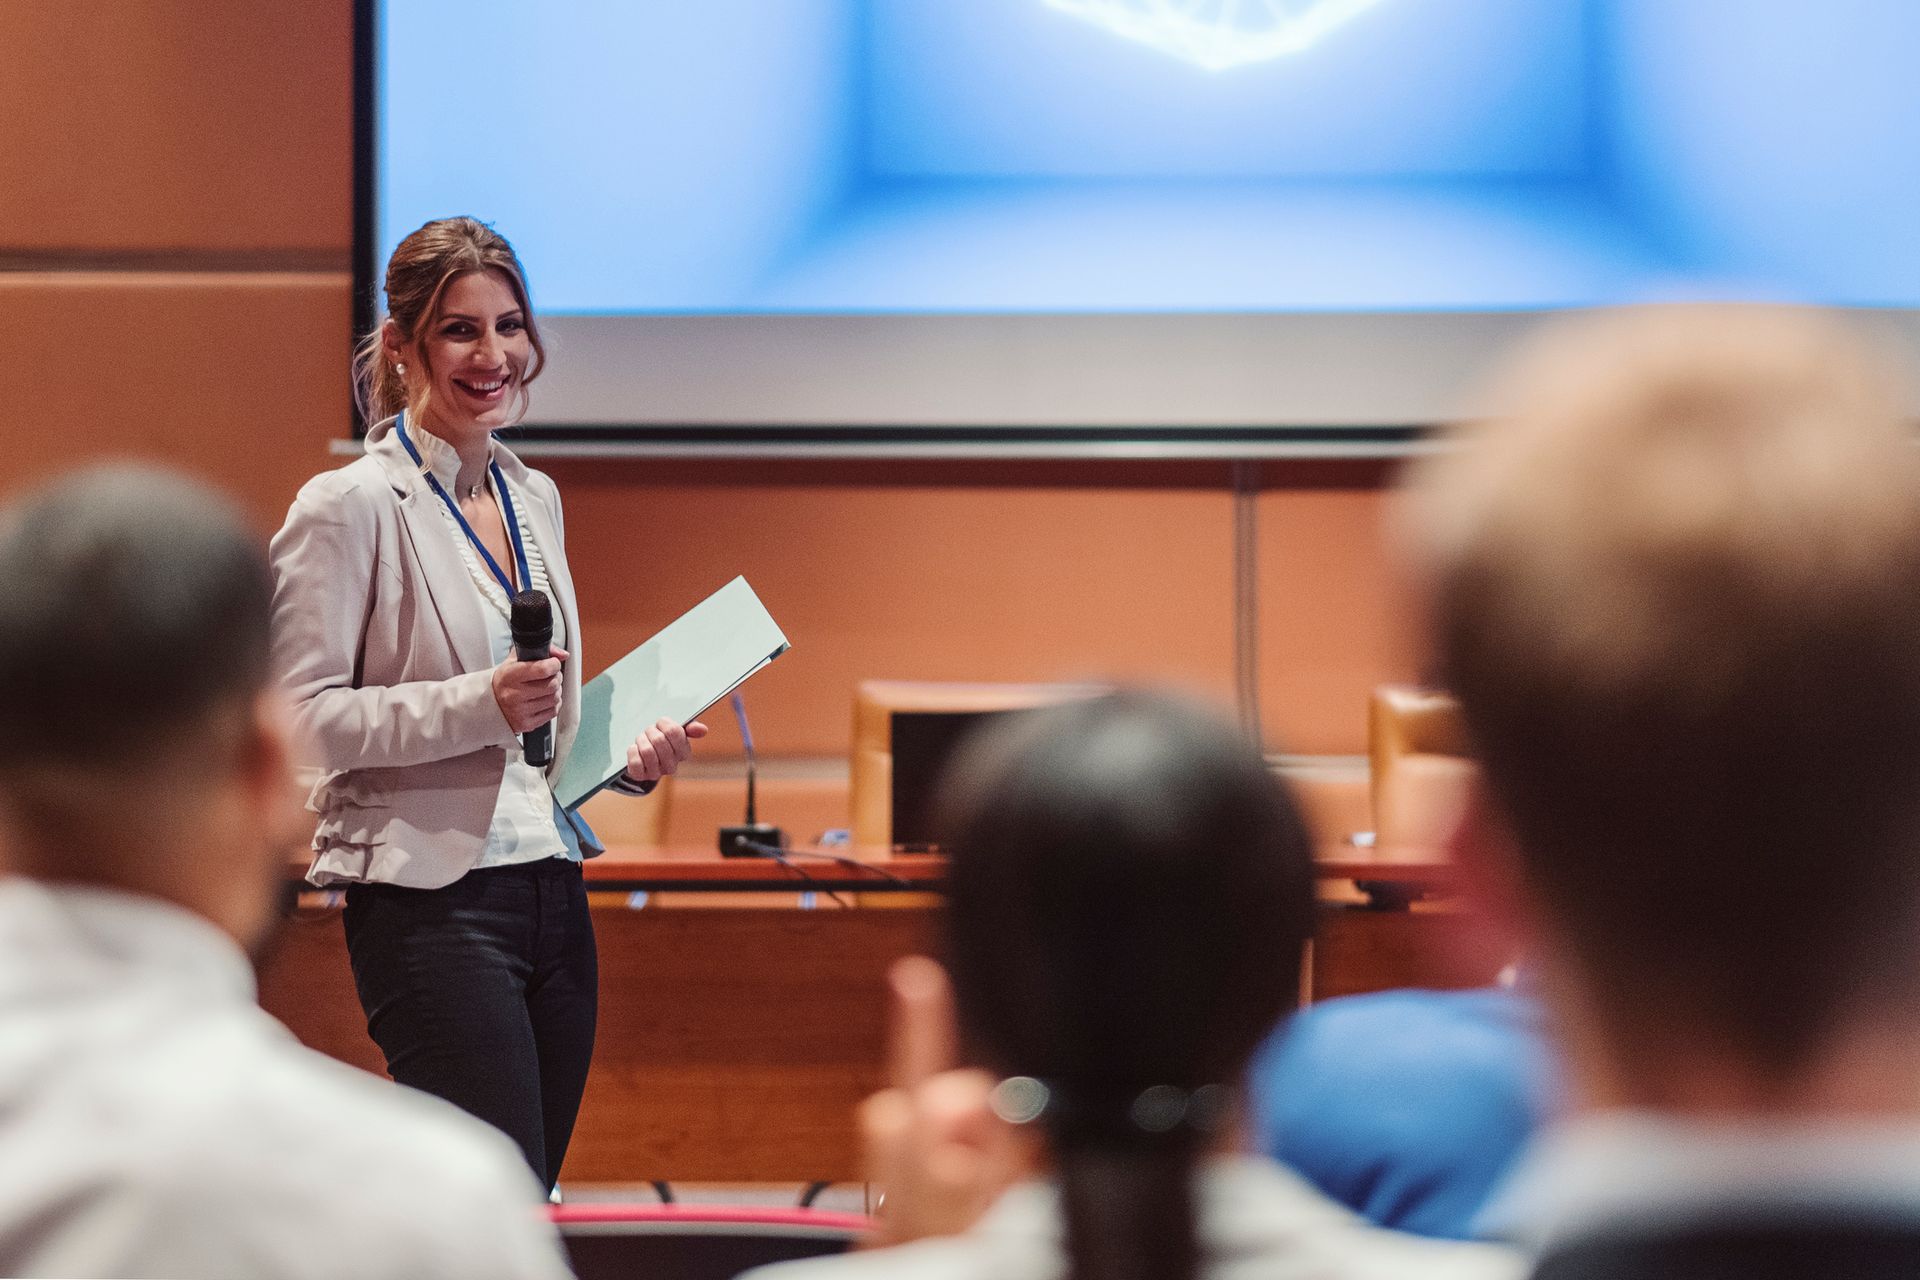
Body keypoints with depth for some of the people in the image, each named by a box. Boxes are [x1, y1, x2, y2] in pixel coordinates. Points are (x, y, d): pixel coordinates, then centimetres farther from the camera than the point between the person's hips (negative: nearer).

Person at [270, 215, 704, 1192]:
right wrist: (483, 704, -22)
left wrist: (631, 753, 6)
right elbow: (305, 717, -14)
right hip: (431, 903, -8)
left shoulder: (534, 498, 16)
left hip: (553, 889, 8)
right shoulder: (352, 506, -8)